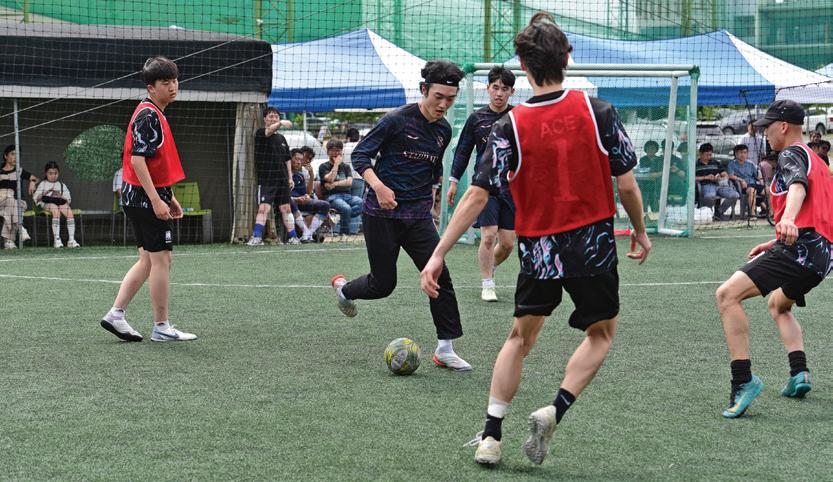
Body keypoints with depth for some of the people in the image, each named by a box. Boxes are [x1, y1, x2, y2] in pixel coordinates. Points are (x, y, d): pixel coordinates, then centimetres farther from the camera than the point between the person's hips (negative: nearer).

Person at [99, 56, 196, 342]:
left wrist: (169, 197, 23)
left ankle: (116, 315, 13)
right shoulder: (148, 115, -15)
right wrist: (156, 200, -25)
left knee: (149, 259, 13)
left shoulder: (155, 114, 16)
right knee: (162, 259, -5)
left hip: (143, 197, 10)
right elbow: (137, 160, -22)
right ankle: (161, 327, 1)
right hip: (146, 197, -10)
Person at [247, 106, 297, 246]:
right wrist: (281, 124, -45)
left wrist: (290, 177, 12)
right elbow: (269, 130, -28)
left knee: (286, 208, 9)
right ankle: (257, 237, -13)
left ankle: (293, 237, 14)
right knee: (263, 208, -13)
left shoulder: (282, 138, 15)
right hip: (266, 180, -5)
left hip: (282, 179, 5)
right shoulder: (261, 133, -3)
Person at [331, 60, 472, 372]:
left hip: (418, 217, 5)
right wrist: (378, 186, -28)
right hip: (382, 214, -5)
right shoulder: (397, 120, -12)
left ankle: (445, 350, -4)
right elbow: (360, 155, -12)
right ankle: (343, 288, 37)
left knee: (439, 276, -10)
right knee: (383, 285, 3)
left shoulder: (443, 130, 8)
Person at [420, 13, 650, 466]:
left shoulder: (511, 125, -10)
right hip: (594, 244, -1)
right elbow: (627, 182, -6)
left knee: (521, 336, 19)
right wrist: (639, 230, 11)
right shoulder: (597, 110, -10)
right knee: (601, 333, 20)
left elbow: (477, 195, -13)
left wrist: (438, 254, -10)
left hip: (538, 248, 1)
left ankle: (491, 436, 17)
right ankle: (554, 411, 1)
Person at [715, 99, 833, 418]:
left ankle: (743, 379, -29)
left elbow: (798, 185, -25)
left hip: (799, 248, -11)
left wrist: (787, 219, -45)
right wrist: (778, 243, 41)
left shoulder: (792, 154, -2)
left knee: (727, 295, -20)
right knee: (778, 304, 36)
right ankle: (799, 373, 19)